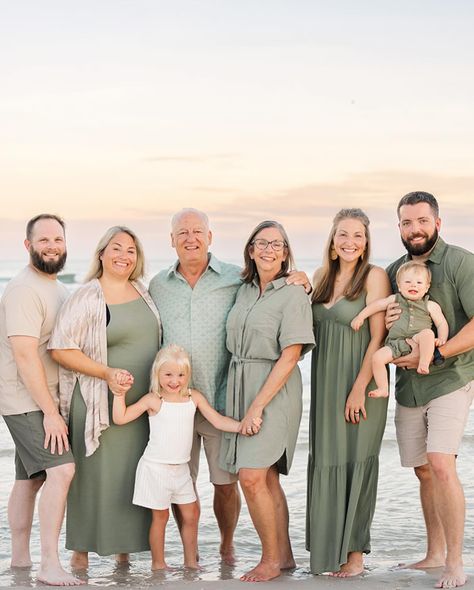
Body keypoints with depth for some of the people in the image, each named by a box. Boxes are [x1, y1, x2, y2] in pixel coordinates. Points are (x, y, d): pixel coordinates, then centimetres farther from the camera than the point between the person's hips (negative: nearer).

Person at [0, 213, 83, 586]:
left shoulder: (57, 288, 15)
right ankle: (49, 565, -18)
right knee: (61, 470, -19)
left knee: (30, 478, 14)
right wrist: (50, 412, -23)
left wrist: (52, 406, 13)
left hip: (43, 400, 9)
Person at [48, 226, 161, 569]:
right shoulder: (87, 298, -10)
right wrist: (108, 374, -19)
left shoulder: (143, 293, 10)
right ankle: (81, 552, 11)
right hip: (100, 405, -6)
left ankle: (124, 548, 23)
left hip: (141, 405, 6)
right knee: (95, 475, -1)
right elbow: (61, 348, -14)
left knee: (133, 476, 10)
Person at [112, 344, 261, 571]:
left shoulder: (194, 398, 1)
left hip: (181, 468, 5)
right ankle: (158, 564, 17)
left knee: (191, 514, 10)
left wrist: (244, 426, -12)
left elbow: (218, 421, 1)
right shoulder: (153, 400, -11)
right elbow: (120, 417, -11)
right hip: (156, 467, -5)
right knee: (160, 516, 4)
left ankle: (190, 562, 23)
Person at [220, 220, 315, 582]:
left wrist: (258, 405, -18)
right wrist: (244, 401, 8)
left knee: (252, 477, -13)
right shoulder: (244, 291, 12)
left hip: (275, 392, -6)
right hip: (239, 388, 6)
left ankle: (272, 559, 1)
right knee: (267, 478, 10)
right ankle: (285, 555, 21)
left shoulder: (293, 295, -8)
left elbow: (289, 356, -14)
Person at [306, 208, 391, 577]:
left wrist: (360, 388, -18)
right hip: (325, 382, 6)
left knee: (355, 462, -1)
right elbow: (308, 328, 20)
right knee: (326, 461, 10)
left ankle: (354, 553, 9)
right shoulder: (322, 276, 10)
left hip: (360, 381, -6)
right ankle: (327, 548, 21)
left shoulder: (374, 276, -10)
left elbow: (378, 337, -14)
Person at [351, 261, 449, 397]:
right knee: (377, 357, -20)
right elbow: (377, 305, 20)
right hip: (395, 343, 2)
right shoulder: (395, 300, 16)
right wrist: (360, 317, 12)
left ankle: (424, 364, -30)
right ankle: (383, 389, -11)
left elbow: (442, 324, 8)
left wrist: (441, 339, -11)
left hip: (417, 342, -2)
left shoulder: (431, 306, 9)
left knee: (428, 333, -34)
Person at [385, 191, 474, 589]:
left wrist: (435, 354, -23)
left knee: (441, 464, -19)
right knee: (423, 470, 11)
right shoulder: (393, 271, 10)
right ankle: (435, 554, 23)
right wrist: (384, 321, -6)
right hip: (409, 386, 6)